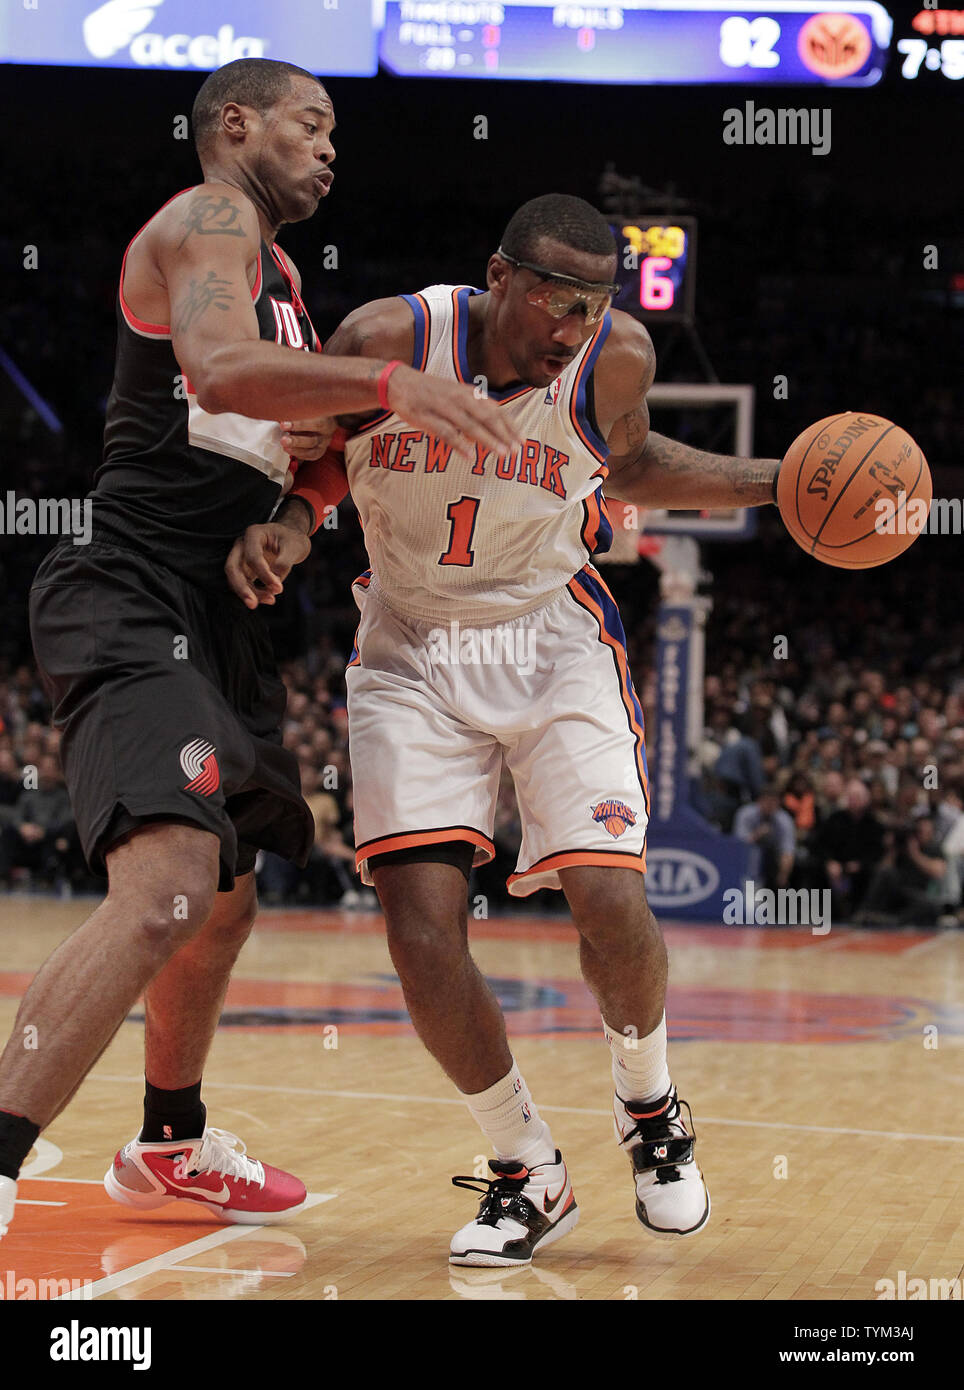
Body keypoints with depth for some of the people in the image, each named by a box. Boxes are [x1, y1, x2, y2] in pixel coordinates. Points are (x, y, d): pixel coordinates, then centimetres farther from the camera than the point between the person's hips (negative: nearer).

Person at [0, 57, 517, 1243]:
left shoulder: (277, 272, 23)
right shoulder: (207, 221, -7)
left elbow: (269, 429, 32)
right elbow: (221, 367, -29)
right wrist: (383, 382, -39)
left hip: (209, 619, 11)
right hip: (130, 601, -11)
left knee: (223, 895, 22)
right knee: (166, 888, -28)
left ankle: (169, 1146, 40)